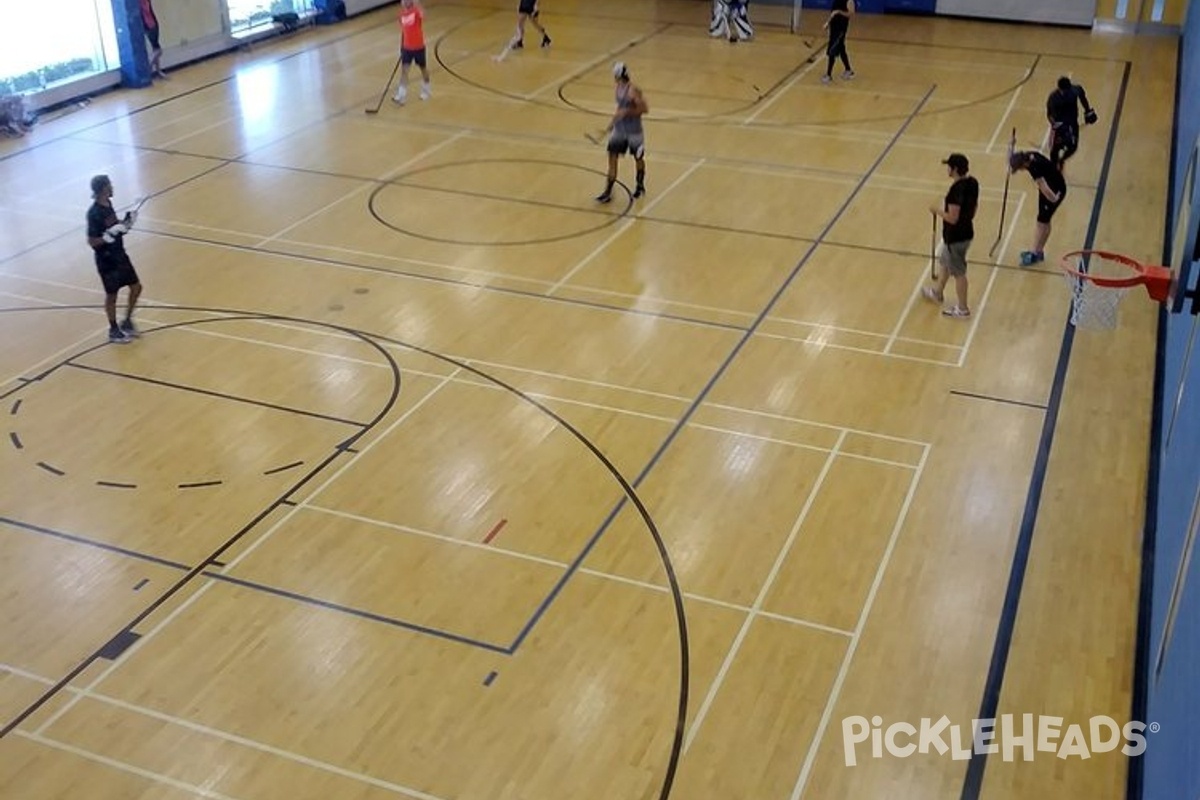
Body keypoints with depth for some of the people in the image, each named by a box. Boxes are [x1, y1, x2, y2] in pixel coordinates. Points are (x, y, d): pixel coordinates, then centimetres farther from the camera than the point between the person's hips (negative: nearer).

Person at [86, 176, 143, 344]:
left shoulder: (108, 204, 1)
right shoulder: (94, 213, -23)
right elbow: (92, 241, -21)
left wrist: (126, 222, -2)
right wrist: (110, 234, -30)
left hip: (120, 255, 8)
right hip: (106, 261, -8)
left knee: (136, 287, 13)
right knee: (112, 295, 7)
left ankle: (127, 322, 30)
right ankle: (114, 331, 25)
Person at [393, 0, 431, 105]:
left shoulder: (417, 11, -16)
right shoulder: (402, 14, 2)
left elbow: (422, 14, -43)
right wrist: (401, 47, 16)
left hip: (419, 47, -4)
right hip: (407, 47, 4)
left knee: (423, 68, 15)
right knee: (404, 70, -6)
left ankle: (426, 90, 37)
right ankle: (401, 96, -9)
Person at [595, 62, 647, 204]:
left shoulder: (633, 91, -21)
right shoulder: (619, 87, 2)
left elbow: (644, 108, -22)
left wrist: (627, 112, -29)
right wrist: (612, 121, 15)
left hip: (634, 131, -6)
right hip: (619, 129, 7)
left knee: (638, 158, 14)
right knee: (612, 157, 0)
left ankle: (640, 186, 36)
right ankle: (608, 192, 3)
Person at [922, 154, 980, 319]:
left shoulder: (956, 189, -30)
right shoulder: (972, 183, -3)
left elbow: (952, 218, -29)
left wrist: (937, 211, -13)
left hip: (955, 237, -9)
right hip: (966, 231, 9)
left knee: (958, 273, 7)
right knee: (945, 263, 28)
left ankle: (963, 308, 20)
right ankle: (937, 292, 48)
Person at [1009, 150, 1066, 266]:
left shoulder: (1034, 168, -36)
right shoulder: (1028, 156, -13)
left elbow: (1045, 190, -34)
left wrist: (1054, 199, -18)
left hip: (1056, 190, -9)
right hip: (1048, 185, 9)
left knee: (1042, 222, -3)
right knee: (1044, 221, 16)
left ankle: (1035, 253, 6)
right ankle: (1038, 251, 26)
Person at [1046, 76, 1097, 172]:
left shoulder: (1076, 89, -20)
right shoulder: (1053, 97, -28)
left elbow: (1082, 97, 4)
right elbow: (1049, 114, -19)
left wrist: (1088, 111, 9)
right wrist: (1056, 124, -36)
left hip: (1072, 123, 3)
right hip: (1059, 124, -3)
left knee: (1072, 148, 14)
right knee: (1055, 149, 8)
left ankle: (1061, 160, 46)